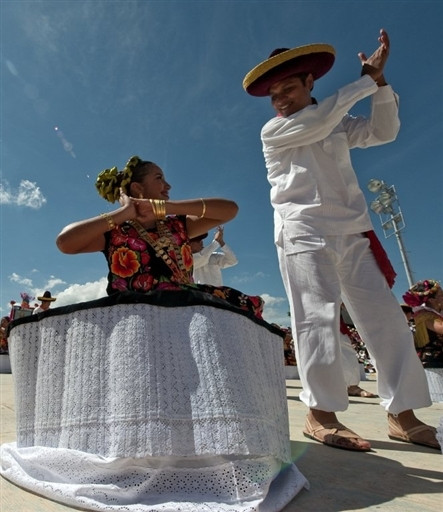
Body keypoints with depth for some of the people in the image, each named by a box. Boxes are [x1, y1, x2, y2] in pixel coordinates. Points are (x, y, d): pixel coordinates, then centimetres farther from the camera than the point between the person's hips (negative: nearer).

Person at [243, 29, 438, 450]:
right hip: (303, 234, -5)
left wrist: (381, 83, 4)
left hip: (352, 234, 5)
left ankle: (403, 414, 8)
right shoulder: (272, 131, 7)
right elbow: (317, 120, -7)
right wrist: (366, 80, 1)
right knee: (317, 319, -13)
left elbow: (383, 131, 15)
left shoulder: (336, 125, 22)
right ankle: (321, 414, -7)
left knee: (385, 319, 0)